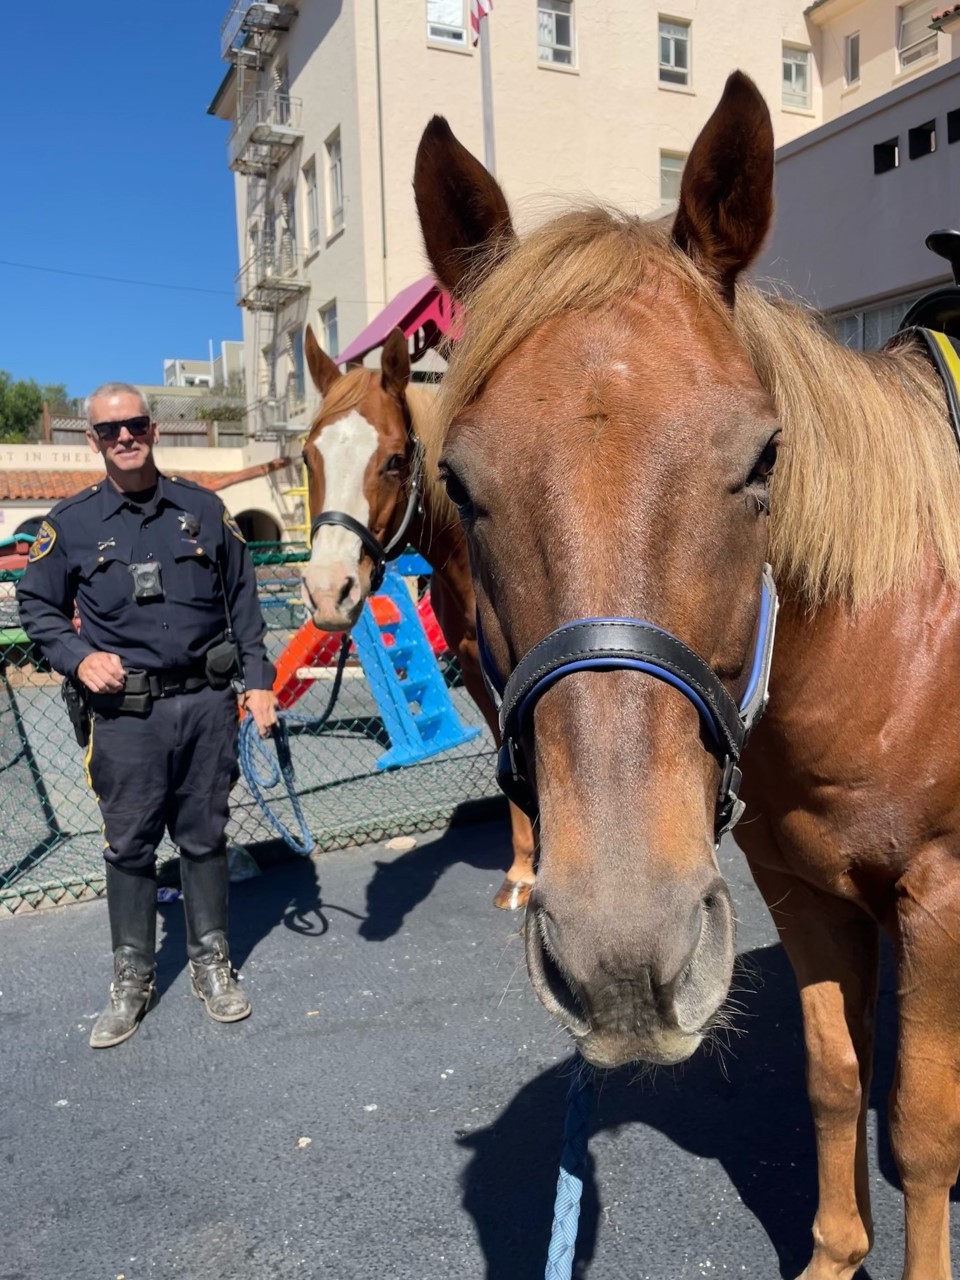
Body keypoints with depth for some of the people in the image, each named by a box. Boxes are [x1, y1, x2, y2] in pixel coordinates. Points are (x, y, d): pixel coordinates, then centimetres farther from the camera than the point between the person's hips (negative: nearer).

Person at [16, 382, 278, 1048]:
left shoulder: (204, 508, 5)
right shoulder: (71, 522, 2)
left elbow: (243, 601, 9)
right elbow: (37, 606, 9)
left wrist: (259, 679, 3)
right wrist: (78, 658, -9)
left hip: (207, 702, 1)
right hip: (125, 713, -1)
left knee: (205, 837, 12)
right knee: (130, 847, 8)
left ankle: (212, 962, 29)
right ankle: (132, 979, 25)